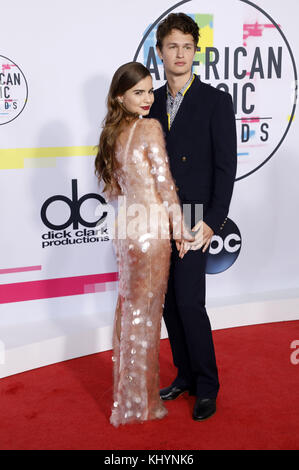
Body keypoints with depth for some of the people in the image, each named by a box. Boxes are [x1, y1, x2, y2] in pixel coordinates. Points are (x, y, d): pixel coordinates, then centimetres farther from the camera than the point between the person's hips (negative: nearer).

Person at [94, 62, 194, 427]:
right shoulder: (150, 128, -12)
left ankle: (125, 389, 32)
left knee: (128, 307, 17)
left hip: (126, 227, 7)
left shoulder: (113, 133, 11)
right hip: (151, 228, -7)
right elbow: (164, 181, -12)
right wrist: (180, 228, -4)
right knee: (145, 313, 2)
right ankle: (141, 401, 16)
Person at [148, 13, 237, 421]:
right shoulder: (152, 102, 11)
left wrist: (212, 222, -15)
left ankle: (207, 387, 10)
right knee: (168, 303, 10)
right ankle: (186, 377, 26)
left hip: (192, 220, -5)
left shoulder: (216, 101, -3)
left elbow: (226, 166, -8)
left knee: (190, 303, -7)